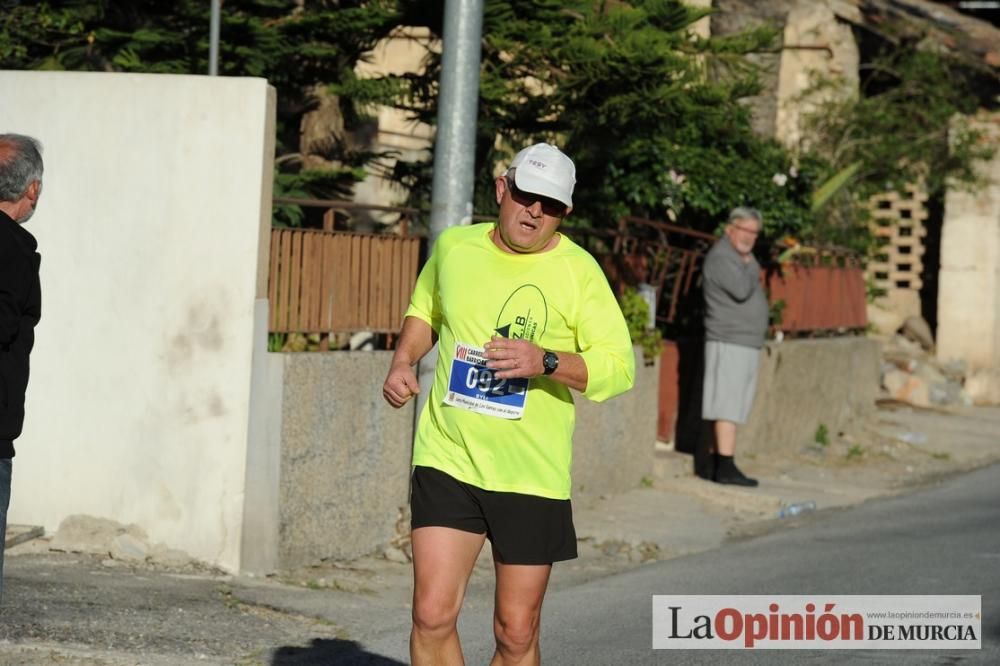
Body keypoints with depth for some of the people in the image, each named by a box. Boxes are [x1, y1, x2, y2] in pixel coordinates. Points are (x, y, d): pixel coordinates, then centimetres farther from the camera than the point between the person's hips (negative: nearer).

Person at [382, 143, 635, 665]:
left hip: (532, 475, -2)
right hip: (447, 460, 2)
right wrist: (403, 360, 7)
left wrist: (545, 362, -23)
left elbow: (619, 368, -8)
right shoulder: (453, 246, 5)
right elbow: (424, 311, 26)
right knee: (432, 617, -9)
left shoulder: (578, 270, -5)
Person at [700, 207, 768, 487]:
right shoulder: (720, 257, -11)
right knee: (728, 408, -12)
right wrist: (750, 267, -8)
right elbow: (741, 290, -23)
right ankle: (726, 467, -16)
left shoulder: (742, 258, 20)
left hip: (746, 345, 10)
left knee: (731, 409, 9)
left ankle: (722, 467, 10)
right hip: (729, 343, -10)